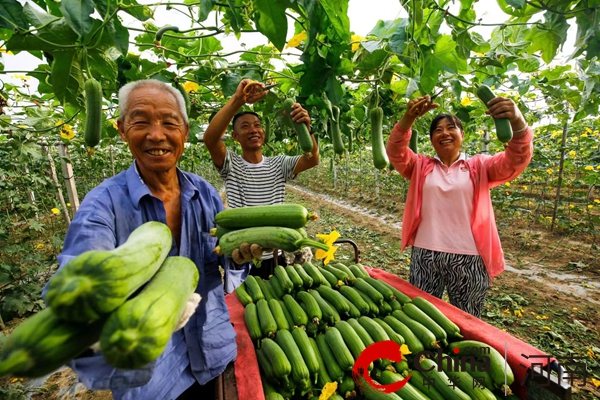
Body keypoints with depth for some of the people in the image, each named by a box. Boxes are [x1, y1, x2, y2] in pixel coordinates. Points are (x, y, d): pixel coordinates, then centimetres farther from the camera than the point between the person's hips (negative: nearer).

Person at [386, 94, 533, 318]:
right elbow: (395, 152, -10)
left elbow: (516, 160, -11)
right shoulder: (421, 166, 5)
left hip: (468, 259, 0)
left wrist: (517, 122, -32)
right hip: (425, 256, 1)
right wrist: (408, 118, -29)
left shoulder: (479, 167, 5)